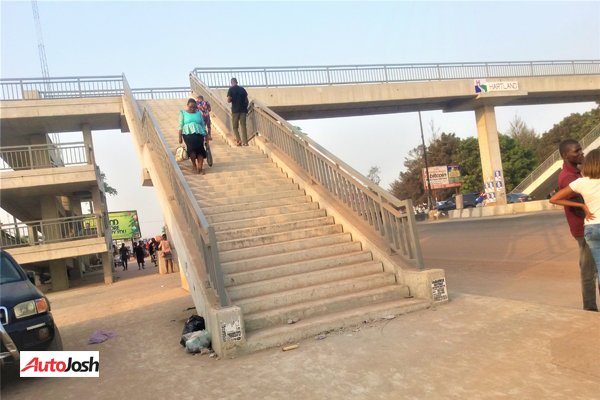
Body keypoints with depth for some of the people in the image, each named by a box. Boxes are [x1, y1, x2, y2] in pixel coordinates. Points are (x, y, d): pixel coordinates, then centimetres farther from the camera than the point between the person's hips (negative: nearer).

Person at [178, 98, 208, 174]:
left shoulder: (198, 113, 18)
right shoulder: (183, 113, 11)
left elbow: (203, 124, 18)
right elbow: (181, 125, 6)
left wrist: (206, 135, 12)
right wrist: (180, 137, -1)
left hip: (199, 133, 3)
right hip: (188, 133, -3)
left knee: (200, 149, -14)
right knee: (191, 148, -24)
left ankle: (200, 168, -6)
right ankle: (194, 165, -3)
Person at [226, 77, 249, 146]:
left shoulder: (231, 89, -2)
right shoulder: (242, 89, 10)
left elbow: (228, 100, -8)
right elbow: (246, 100, 9)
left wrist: (232, 99, 12)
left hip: (235, 110, -3)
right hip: (243, 109, 3)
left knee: (235, 126, 6)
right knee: (243, 126, 5)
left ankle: (239, 140, -10)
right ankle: (245, 142, -1)